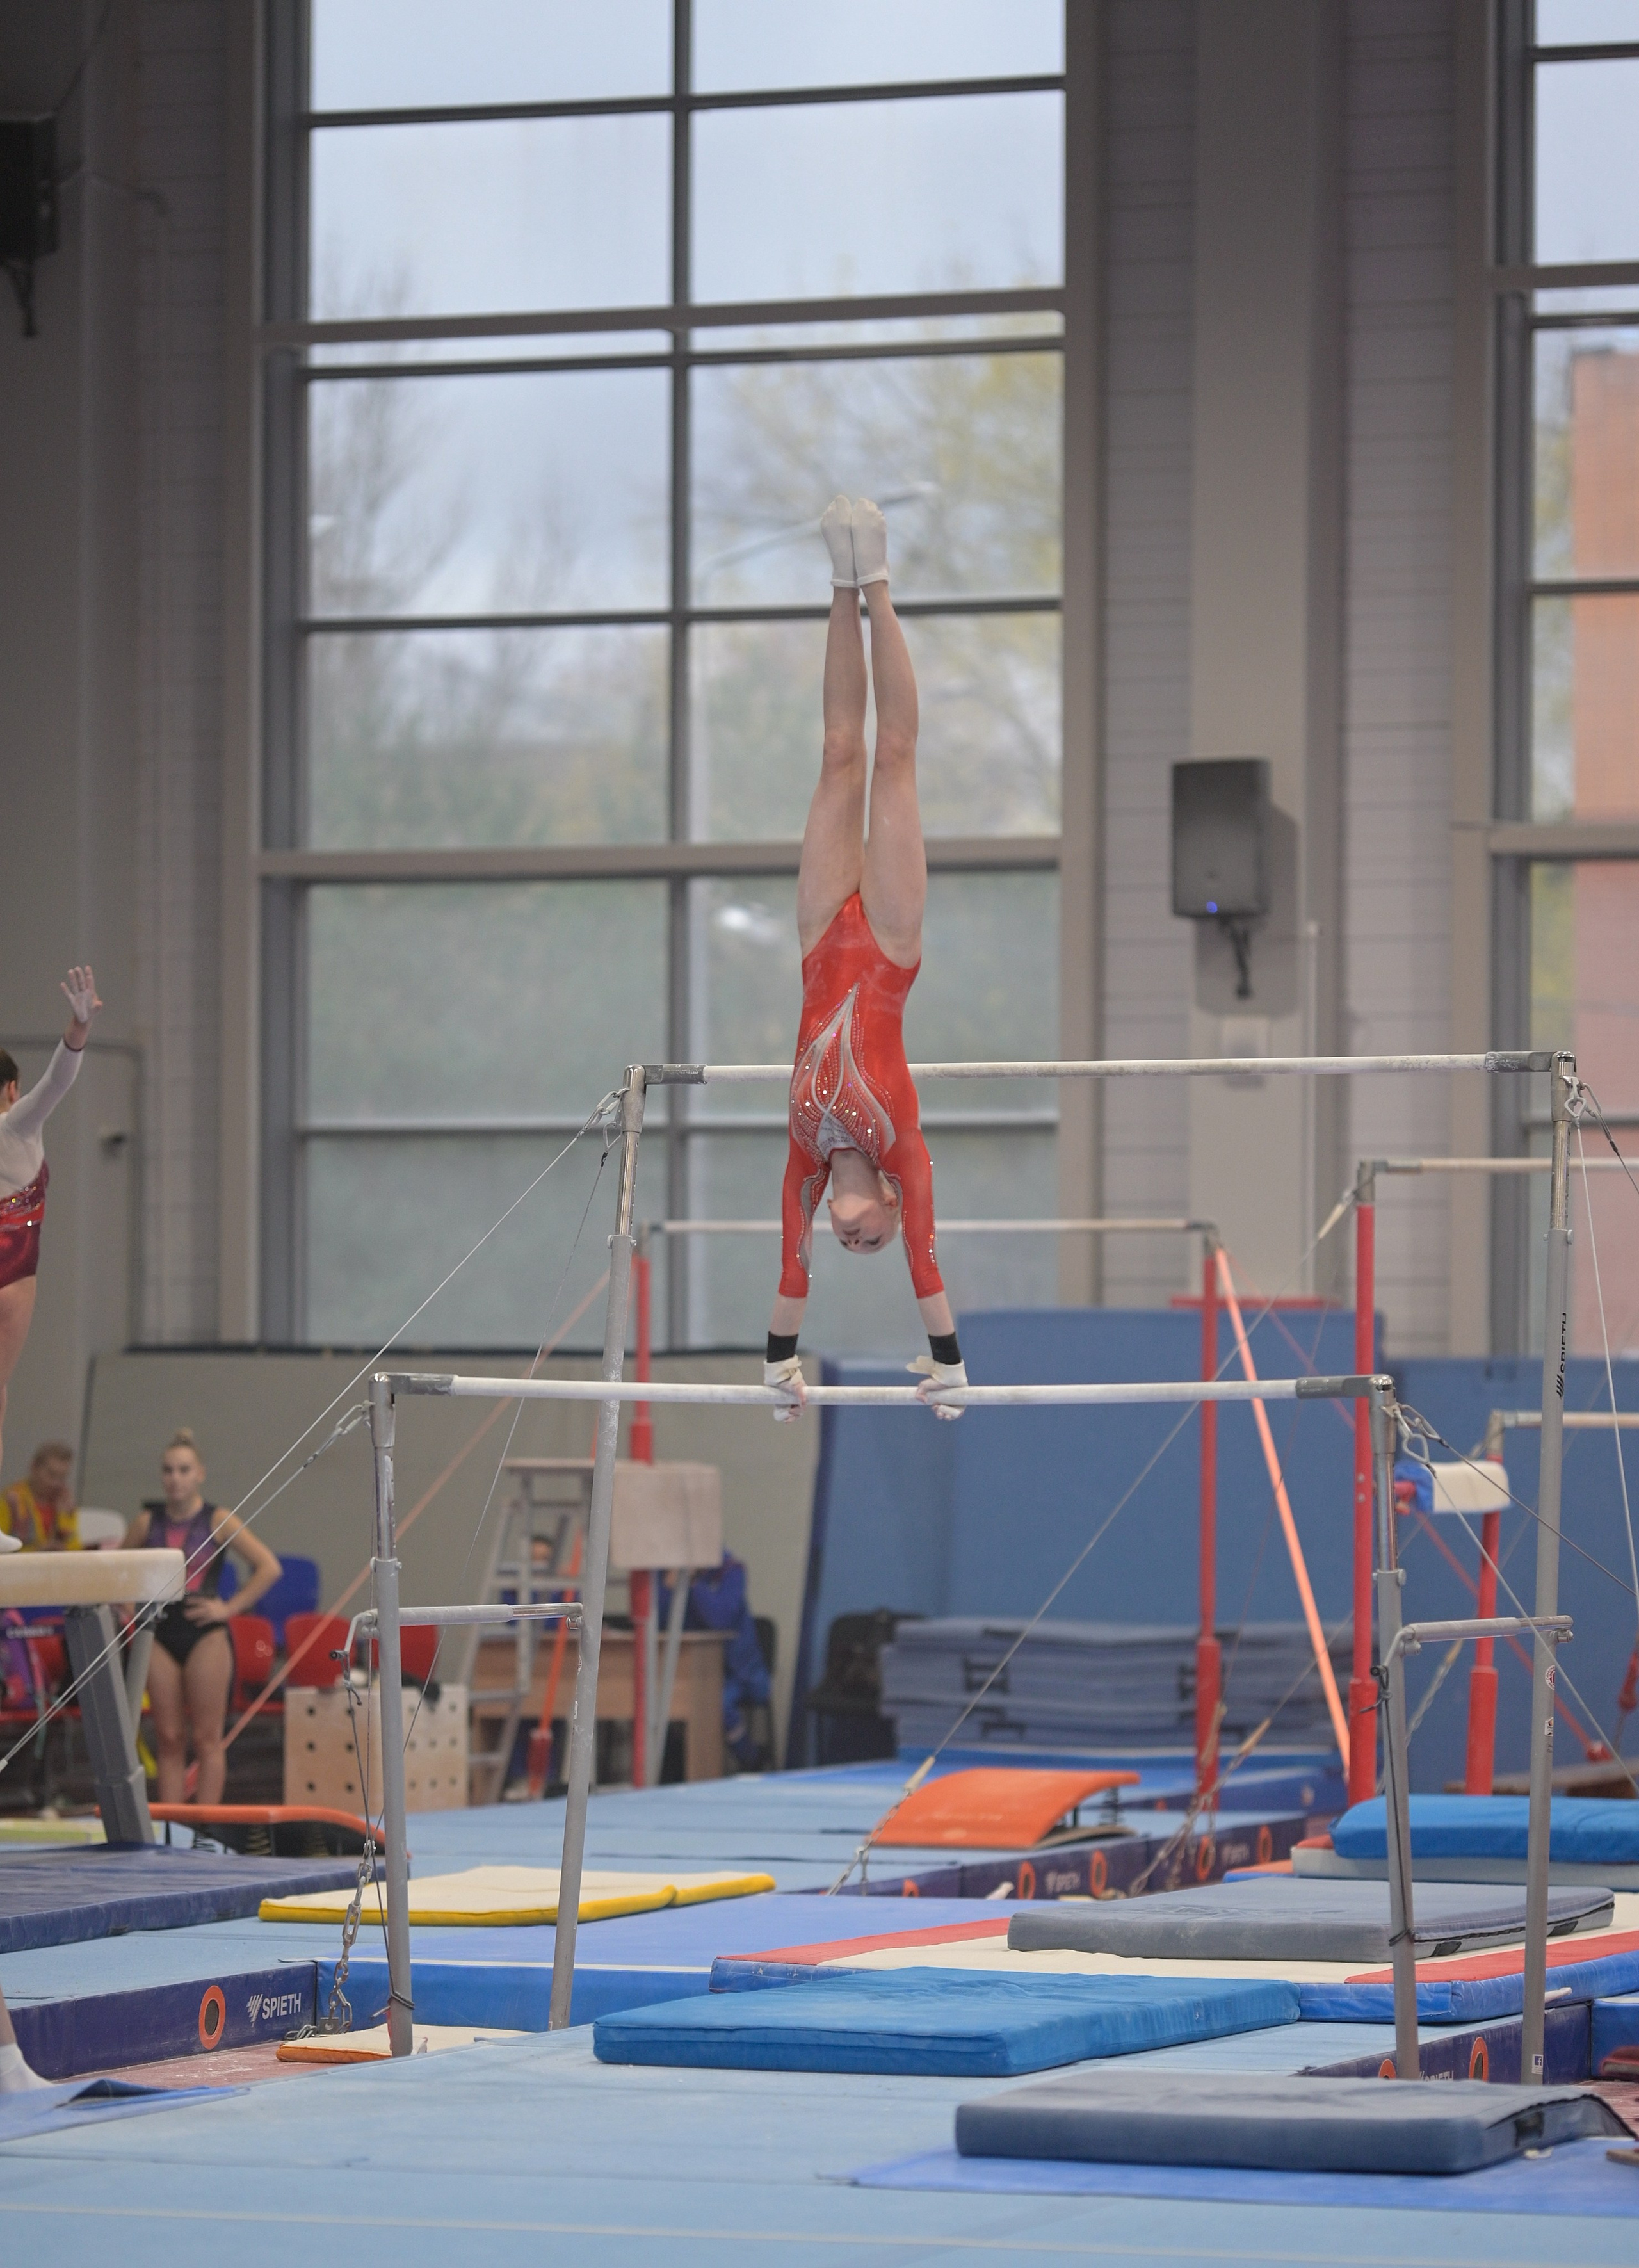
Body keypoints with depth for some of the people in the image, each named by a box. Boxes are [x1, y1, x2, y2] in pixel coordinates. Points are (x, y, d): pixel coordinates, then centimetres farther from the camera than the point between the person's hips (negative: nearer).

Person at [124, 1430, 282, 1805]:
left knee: (207, 1738, -2)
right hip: (161, 1635, 3)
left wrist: (229, 1608, -9)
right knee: (169, 1740, 3)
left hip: (206, 1635, -3)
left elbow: (269, 1567, -6)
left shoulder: (218, 1522, -2)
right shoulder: (146, 1524, 6)